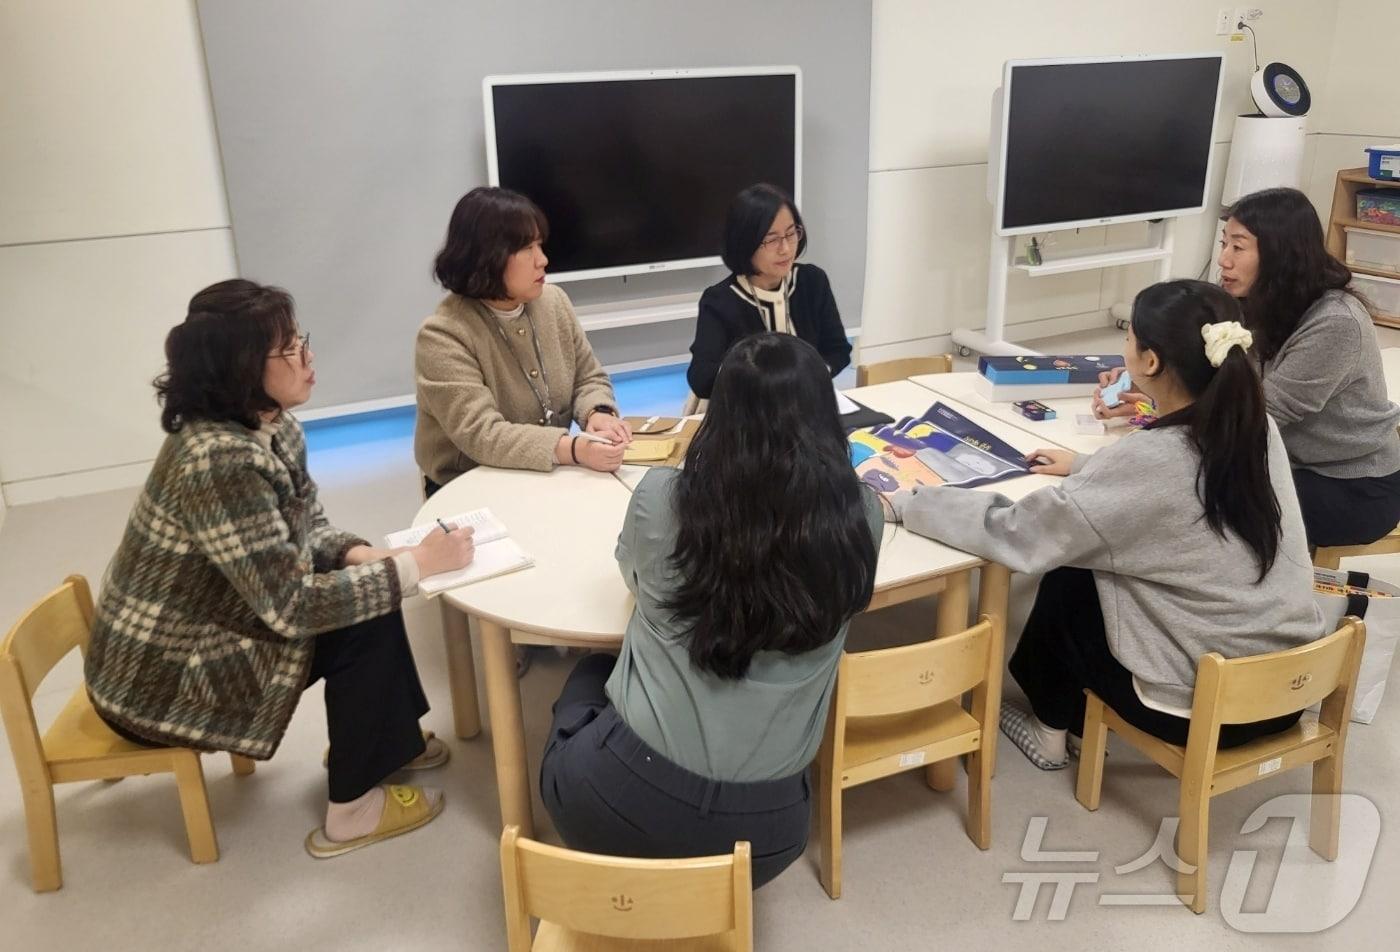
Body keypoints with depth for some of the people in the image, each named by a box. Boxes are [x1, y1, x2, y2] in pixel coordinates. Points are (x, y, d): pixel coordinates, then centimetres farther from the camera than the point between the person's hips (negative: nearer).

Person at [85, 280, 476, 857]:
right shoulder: (221, 462, -32)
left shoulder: (272, 427, -3)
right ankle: (353, 809, 3)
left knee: (370, 595, 2)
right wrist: (416, 564, -26)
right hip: (164, 678, -8)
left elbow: (308, 530, 6)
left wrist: (363, 555, -15)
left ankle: (379, 739, 21)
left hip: (207, 630, 8)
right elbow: (292, 605, -31)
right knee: (367, 628, -14)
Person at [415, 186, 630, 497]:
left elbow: (589, 378, 7)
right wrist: (575, 450, -39)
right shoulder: (442, 337, -19)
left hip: (550, 475, 6)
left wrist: (598, 414, -17)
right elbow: (481, 435, -27)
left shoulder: (553, 301, 0)